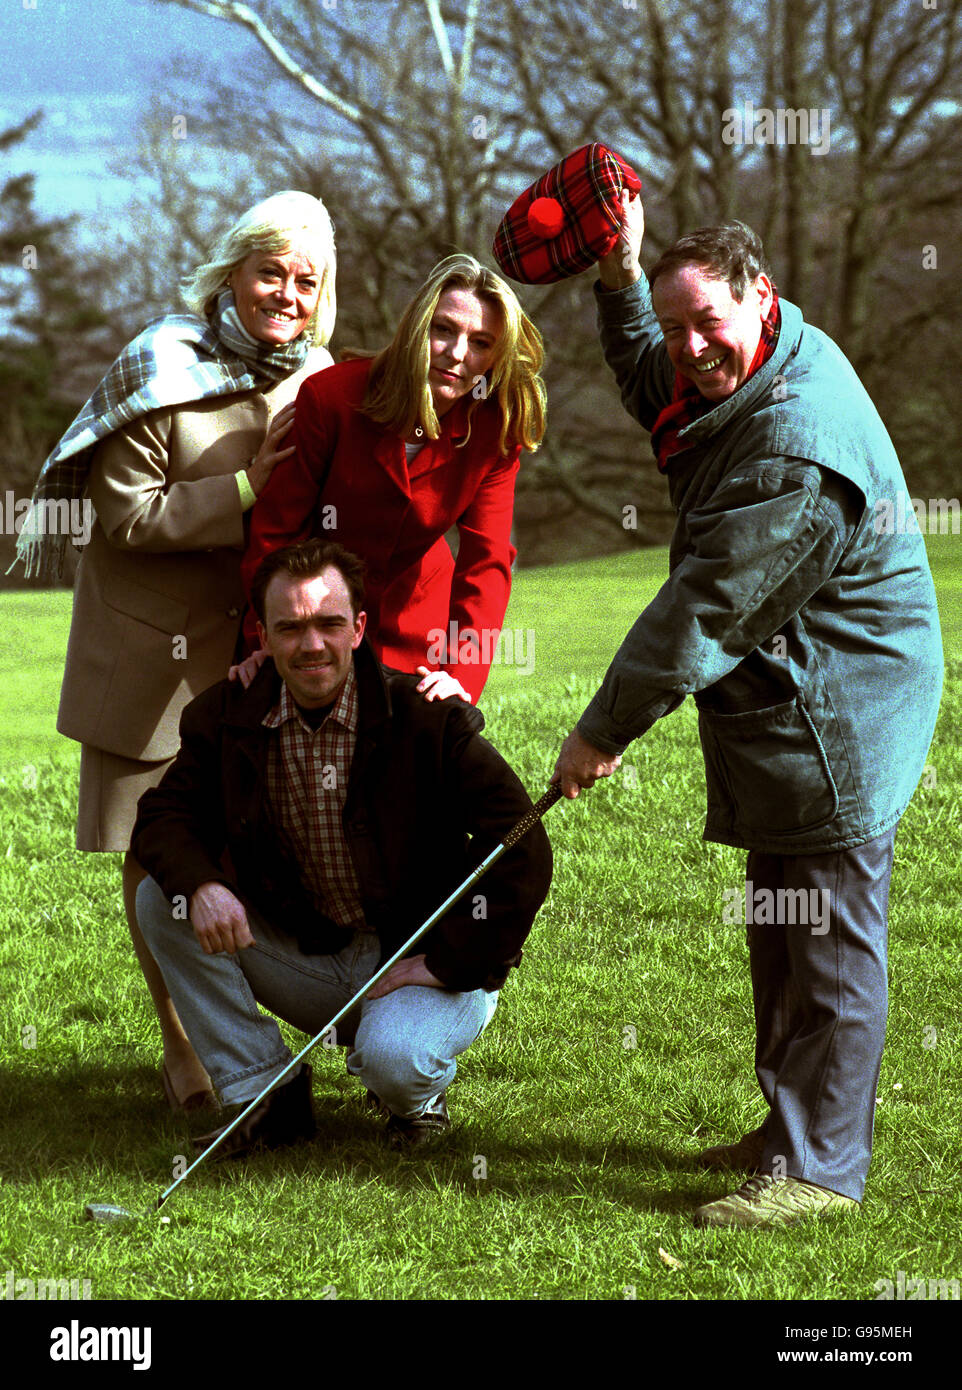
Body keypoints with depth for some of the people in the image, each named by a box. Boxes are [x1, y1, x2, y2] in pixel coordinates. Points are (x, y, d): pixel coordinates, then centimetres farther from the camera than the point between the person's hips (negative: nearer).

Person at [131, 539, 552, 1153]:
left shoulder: (428, 718, -17)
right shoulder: (229, 716, -4)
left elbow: (523, 850, -18)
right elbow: (167, 814, 0)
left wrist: (450, 963, -19)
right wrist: (201, 885, -23)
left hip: (428, 963, -5)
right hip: (306, 957, 5)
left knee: (392, 1061, -36)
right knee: (161, 900, -11)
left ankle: (420, 1092, 6)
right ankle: (264, 1094, -2)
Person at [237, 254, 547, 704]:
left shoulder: (495, 434, -14)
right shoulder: (332, 396, -22)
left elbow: (486, 564, -18)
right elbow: (276, 528, -14)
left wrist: (462, 677, -31)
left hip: (417, 629, 2)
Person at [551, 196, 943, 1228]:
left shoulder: (798, 447, -26)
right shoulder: (749, 378, 7)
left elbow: (707, 611, -24)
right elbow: (651, 389, 31)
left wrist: (604, 730, -17)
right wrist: (621, 279, 14)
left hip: (835, 725, -11)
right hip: (788, 716, 11)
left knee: (829, 943, -5)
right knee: (782, 938, 18)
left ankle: (821, 1166, -1)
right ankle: (790, 1130, 30)